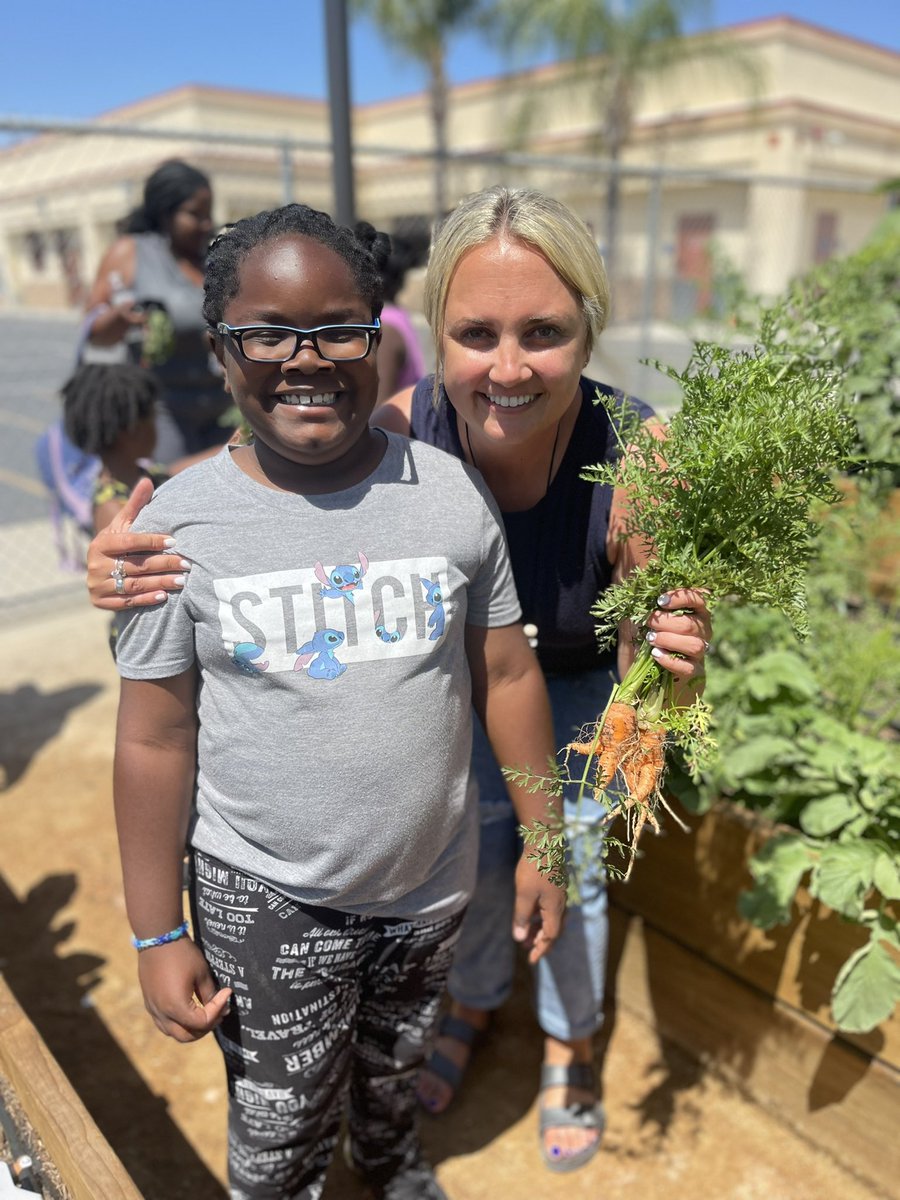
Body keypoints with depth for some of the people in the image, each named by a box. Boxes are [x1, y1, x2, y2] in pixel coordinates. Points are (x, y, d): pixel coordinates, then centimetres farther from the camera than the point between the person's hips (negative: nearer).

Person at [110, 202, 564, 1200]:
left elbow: (506, 675, -2)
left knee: (394, 1067, 30)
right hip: (263, 900, -2)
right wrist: (156, 935, -4)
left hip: (432, 882, 3)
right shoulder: (181, 522, -14)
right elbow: (154, 739, -9)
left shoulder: (454, 493, -11)